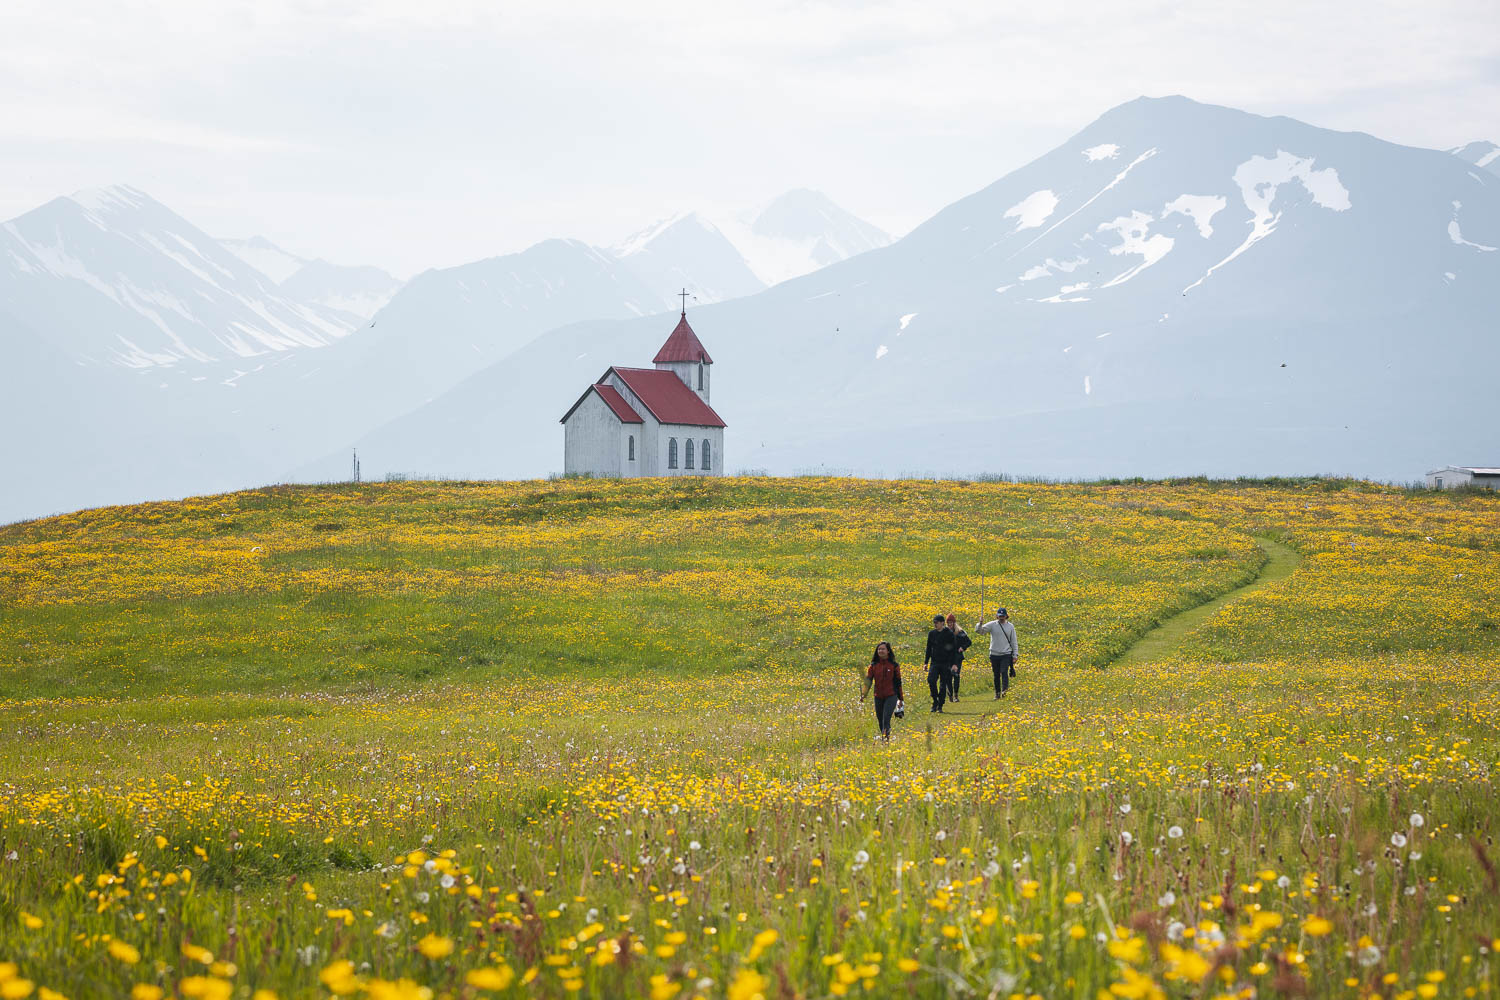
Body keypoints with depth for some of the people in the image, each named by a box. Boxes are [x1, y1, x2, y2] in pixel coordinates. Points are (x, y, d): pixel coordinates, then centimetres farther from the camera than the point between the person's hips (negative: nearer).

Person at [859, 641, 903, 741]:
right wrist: (863, 694, -17)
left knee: (886, 719, -20)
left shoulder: (894, 665, -1)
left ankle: (886, 739, -23)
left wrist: (901, 699, 10)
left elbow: (898, 682, 6)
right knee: (880, 721, 10)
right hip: (878, 697, 4)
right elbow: (868, 680, -2)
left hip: (891, 696, -4)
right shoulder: (874, 665, 4)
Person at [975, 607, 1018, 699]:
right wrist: (980, 624, -26)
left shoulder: (1010, 626, 5)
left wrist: (1015, 655, 5)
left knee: (1004, 672, -17)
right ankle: (997, 693, 17)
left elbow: (1014, 642, 9)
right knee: (996, 675, 7)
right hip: (994, 654, 1)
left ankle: (1005, 690, -23)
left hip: (1006, 654, -1)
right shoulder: (992, 625, 1)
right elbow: (978, 630, -4)